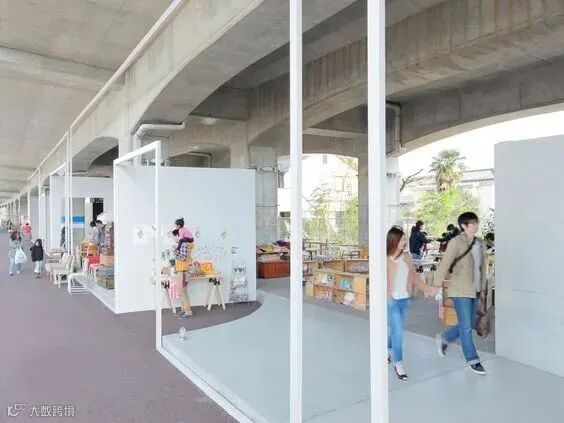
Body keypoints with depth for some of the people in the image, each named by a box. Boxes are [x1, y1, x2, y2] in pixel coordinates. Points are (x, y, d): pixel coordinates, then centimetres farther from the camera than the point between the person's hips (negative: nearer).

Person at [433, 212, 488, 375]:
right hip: (460, 291, -7)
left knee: (470, 325, 14)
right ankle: (473, 360, 14)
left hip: (475, 291, 7)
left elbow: (483, 267, 16)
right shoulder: (456, 242, -11)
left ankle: (443, 338, 35)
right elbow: (445, 264, -11)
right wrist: (436, 286, -12)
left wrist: (482, 288, 17)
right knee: (466, 326, 0)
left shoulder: (480, 243, 8)